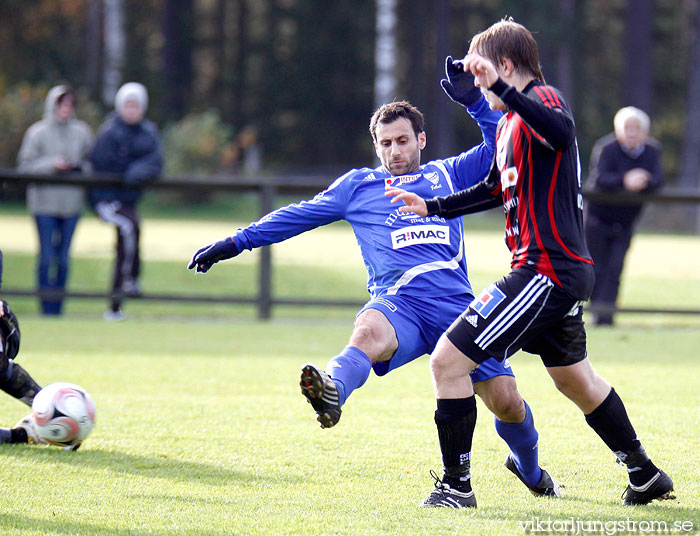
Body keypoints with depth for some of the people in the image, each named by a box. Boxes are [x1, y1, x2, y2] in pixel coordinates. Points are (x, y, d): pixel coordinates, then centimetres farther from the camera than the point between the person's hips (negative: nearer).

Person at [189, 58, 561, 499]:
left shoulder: (448, 175, 24)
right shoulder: (359, 185, 23)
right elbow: (299, 216, 24)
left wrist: (474, 100, 7)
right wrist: (233, 244, 21)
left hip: (455, 304, 1)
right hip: (397, 303, -1)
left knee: (507, 402, -2)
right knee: (368, 333, -39)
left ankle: (528, 468, 29)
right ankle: (332, 390, -72)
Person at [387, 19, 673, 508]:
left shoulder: (542, 97, -12)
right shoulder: (510, 120, 18)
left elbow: (562, 131, -38)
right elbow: (497, 188, 32)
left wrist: (501, 88, -43)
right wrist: (432, 207, 28)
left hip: (547, 270, -11)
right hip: (567, 269, 11)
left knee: (449, 361, -11)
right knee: (576, 380, 26)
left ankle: (456, 486, -5)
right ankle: (646, 477, 36)